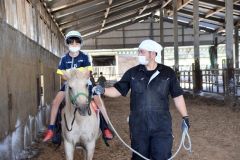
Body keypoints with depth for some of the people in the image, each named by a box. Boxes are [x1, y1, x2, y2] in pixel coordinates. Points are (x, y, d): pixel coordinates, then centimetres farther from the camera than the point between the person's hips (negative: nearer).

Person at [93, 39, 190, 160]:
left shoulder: (168, 73, 0)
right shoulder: (132, 73, 1)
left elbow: (177, 96, 5)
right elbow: (118, 90, 3)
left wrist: (185, 117, 3)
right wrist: (103, 90, -15)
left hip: (162, 125, -1)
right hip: (138, 125, 2)